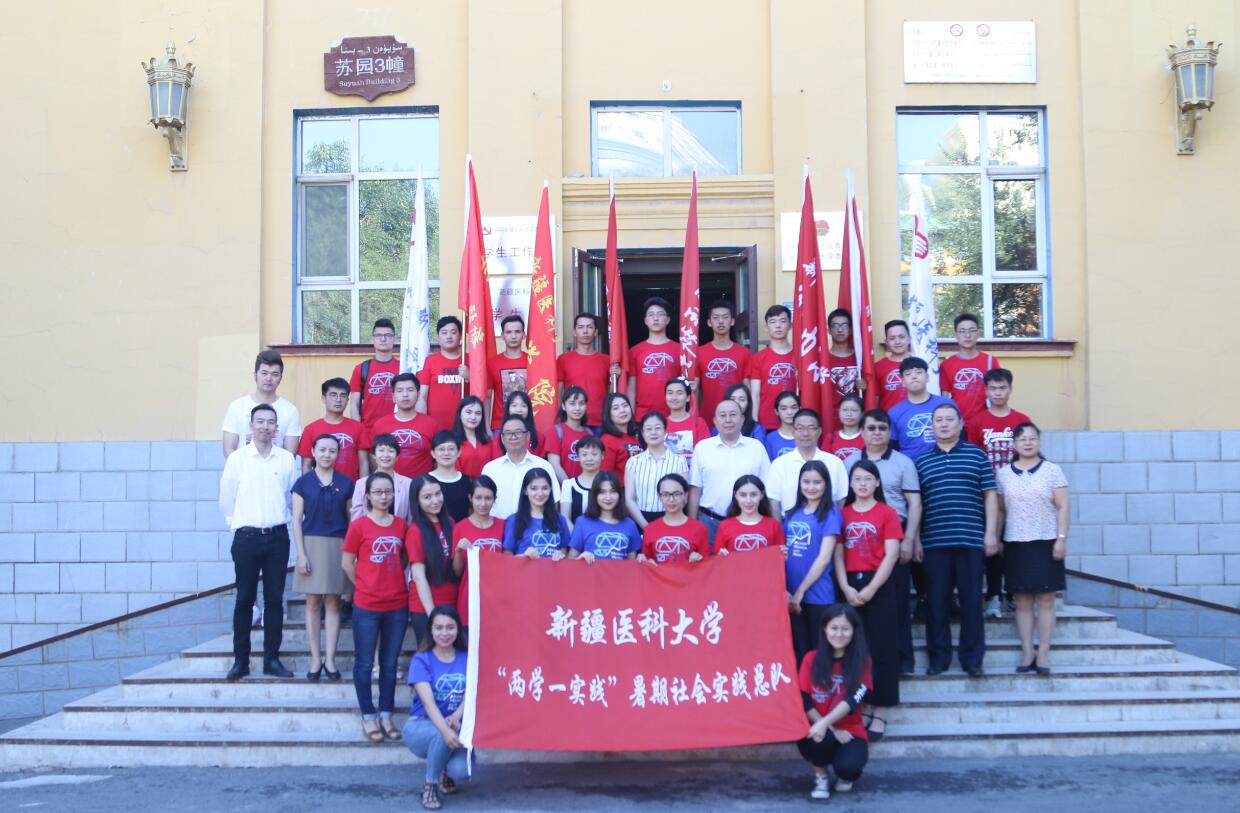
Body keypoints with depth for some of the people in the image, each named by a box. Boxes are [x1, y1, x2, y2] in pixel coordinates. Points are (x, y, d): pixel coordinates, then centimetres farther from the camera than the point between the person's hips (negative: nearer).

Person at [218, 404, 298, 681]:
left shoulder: (287, 459, 3)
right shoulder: (237, 458, -1)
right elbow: (226, 499, 4)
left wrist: (282, 522, 10)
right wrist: (238, 524, 7)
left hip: (278, 536, 2)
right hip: (246, 537, -1)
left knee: (275, 599, 4)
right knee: (244, 599, 2)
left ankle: (272, 659, 11)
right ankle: (240, 660, 9)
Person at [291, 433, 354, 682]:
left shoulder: (346, 483, 6)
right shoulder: (303, 482, 3)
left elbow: (352, 519, 8)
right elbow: (297, 520, 2)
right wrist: (301, 554, -6)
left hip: (339, 546, 1)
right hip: (312, 544, -1)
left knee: (333, 603, 3)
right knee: (313, 603, 2)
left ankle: (330, 659, 8)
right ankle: (315, 659, 9)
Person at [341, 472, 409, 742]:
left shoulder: (401, 525, 4)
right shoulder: (359, 526, -6)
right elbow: (347, 563, -1)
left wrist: (395, 585, 4)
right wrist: (367, 587, 1)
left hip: (398, 605, 3)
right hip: (366, 606, -3)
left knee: (390, 663, 11)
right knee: (365, 663, 5)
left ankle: (386, 716, 21)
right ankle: (368, 717, 17)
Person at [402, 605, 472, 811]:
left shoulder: (466, 659, 3)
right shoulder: (421, 660, -8)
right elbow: (428, 701, -21)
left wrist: (456, 717, -28)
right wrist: (445, 730, -38)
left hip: (455, 724, 3)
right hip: (421, 726, -2)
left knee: (462, 771, -26)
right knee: (442, 735, -38)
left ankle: (446, 772, 13)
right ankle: (430, 786, -12)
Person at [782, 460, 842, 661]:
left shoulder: (830, 514, -4)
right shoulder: (792, 513, 11)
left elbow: (824, 559, -10)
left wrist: (800, 592, -10)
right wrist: (783, 591, -4)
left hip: (818, 597, -4)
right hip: (790, 597, 4)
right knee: (799, 652, 11)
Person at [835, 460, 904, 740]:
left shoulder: (887, 513, 0)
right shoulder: (842, 514, 8)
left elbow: (891, 555, -6)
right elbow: (838, 554, 4)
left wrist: (870, 589, -12)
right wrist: (846, 588, -10)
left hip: (878, 585, -3)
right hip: (849, 587, 3)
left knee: (881, 648, -1)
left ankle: (879, 714, 5)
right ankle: (859, 709, 13)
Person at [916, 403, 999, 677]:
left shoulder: (977, 455, 7)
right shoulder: (921, 462, 10)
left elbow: (990, 495, 5)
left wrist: (990, 533, -2)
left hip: (971, 541, -1)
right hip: (934, 542, 1)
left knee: (971, 600, 3)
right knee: (936, 602, 4)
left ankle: (972, 659, 11)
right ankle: (938, 658, 13)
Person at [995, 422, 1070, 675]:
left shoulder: (1052, 470, 3)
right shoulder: (1004, 474, 8)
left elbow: (1062, 507, -1)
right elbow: (1000, 509, 10)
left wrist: (1062, 538, -9)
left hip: (1045, 543, -2)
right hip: (1015, 543, 2)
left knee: (1045, 600, -1)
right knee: (1022, 600, 3)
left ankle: (1043, 654, 3)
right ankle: (1027, 653, 7)